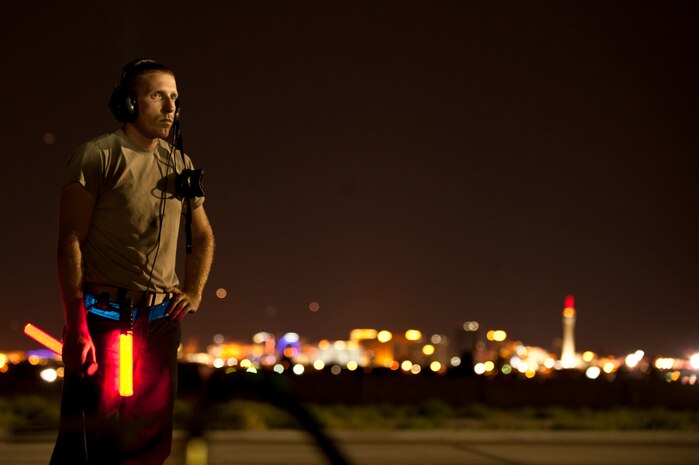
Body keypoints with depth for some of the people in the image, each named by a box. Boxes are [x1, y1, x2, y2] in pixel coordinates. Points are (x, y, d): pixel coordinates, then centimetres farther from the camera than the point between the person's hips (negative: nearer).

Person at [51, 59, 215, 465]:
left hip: (161, 321, 6)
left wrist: (194, 292, 11)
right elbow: (71, 241, -10)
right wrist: (76, 325, -17)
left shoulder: (180, 165, 14)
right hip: (105, 319, -6)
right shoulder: (98, 156, -4)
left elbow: (203, 237, 28)